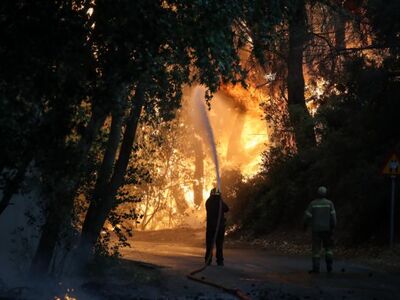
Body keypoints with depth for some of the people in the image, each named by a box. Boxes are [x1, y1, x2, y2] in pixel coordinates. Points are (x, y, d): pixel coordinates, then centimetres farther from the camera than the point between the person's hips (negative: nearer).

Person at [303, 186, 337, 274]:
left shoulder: (313, 203, -2)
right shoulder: (329, 203, -3)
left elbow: (307, 216, -4)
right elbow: (333, 216, -9)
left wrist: (305, 225, 13)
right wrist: (333, 227, -6)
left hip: (316, 229, 0)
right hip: (327, 229, 0)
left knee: (316, 248, 2)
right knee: (328, 247, 14)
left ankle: (316, 267, -4)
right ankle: (329, 266, 5)